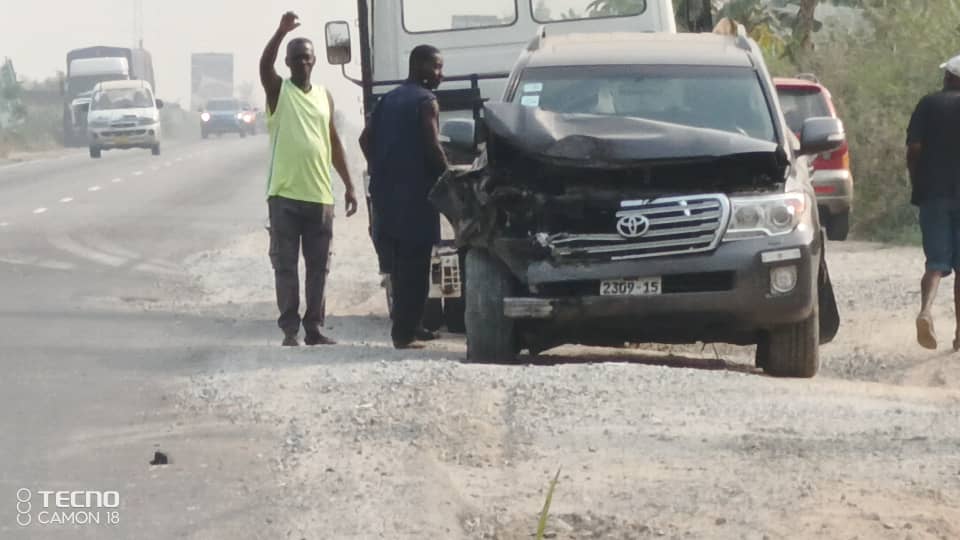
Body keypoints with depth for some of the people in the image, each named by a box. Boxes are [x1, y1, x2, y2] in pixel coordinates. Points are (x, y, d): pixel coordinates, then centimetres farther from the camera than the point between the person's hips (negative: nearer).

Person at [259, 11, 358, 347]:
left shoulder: (324, 96, 12)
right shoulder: (278, 91, -1)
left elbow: (334, 143, 16)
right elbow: (264, 65, -23)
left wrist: (348, 186, 13)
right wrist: (282, 32, -38)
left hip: (320, 196, 4)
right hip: (285, 195, -4)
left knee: (318, 267, 6)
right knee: (285, 265, -1)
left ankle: (314, 328, 13)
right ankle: (290, 329, 3)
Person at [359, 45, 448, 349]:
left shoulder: (389, 99, 15)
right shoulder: (425, 101, -9)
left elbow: (366, 138, 14)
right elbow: (432, 145, -17)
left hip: (384, 191, 8)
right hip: (415, 191, -8)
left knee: (398, 263, 15)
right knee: (413, 266, -5)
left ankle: (406, 326, 21)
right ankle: (405, 332, -8)